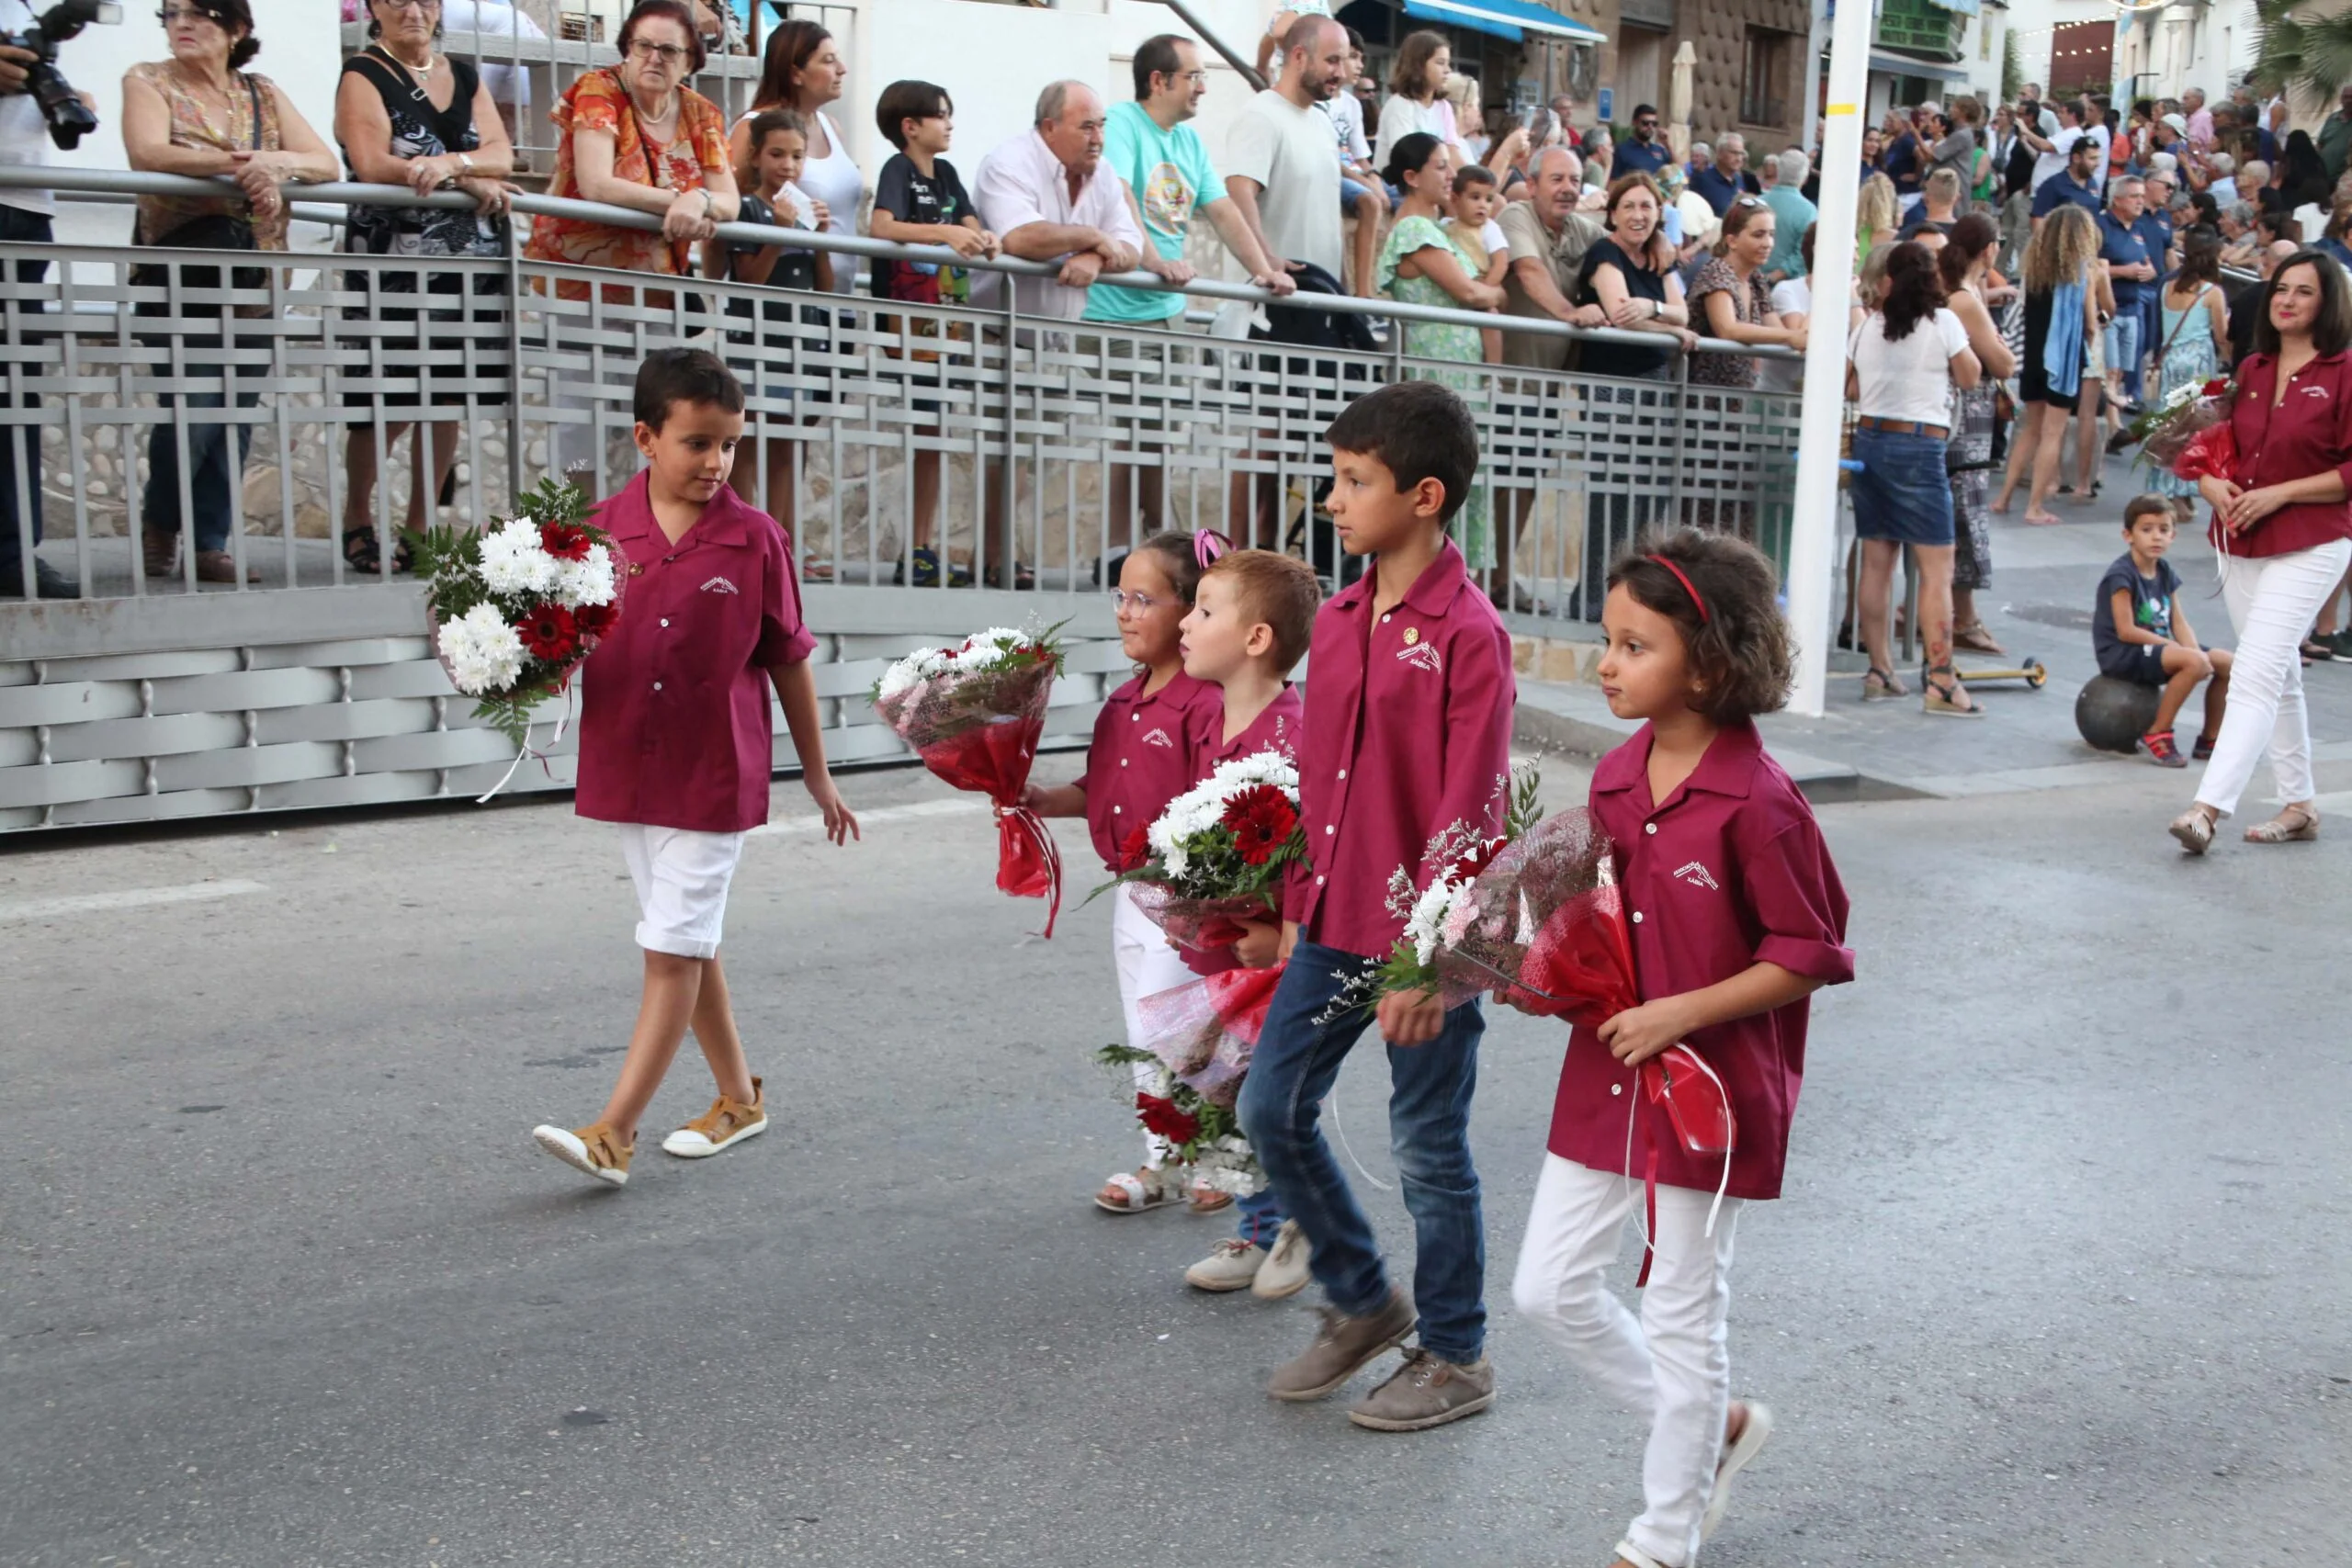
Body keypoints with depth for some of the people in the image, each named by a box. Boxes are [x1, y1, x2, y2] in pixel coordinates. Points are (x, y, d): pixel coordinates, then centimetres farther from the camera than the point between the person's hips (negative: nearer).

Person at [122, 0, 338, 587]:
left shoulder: (264, 93, 15)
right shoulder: (147, 82, 5)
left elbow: (326, 163, 5)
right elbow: (147, 154, -14)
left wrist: (273, 164, -15)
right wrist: (238, 164, -22)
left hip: (255, 275, 4)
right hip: (180, 268, -4)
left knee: (237, 410, 0)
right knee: (193, 405, -12)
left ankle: (211, 543, 7)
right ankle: (159, 524, 11)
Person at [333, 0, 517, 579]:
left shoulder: (464, 76, 16)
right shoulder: (363, 75, 0)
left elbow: (501, 155, 3)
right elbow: (372, 166, -13)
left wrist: (448, 163, -18)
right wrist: (471, 181, -15)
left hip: (469, 260, 5)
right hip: (391, 259, -5)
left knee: (448, 398, 3)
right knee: (389, 403, -6)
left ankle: (419, 529, 13)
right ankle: (357, 521, 14)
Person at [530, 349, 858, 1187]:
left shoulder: (756, 539, -5)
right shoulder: (600, 529, 0)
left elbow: (789, 661, 3)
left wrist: (817, 775, 8)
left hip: (714, 776, -4)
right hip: (626, 772, 4)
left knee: (673, 951, -5)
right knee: (686, 945, 15)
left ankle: (613, 1132, -4)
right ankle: (739, 1098, 30)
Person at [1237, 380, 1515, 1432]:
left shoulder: (1468, 635, -15)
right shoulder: (1338, 620, 8)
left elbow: (1468, 812, -17)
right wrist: (1299, 905, 15)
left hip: (1423, 939, -7)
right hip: (1335, 925, 8)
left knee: (1428, 1147, 4)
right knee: (1271, 1107, 10)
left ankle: (1455, 1359, 23)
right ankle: (1362, 1302, 30)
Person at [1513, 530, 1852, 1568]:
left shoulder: (1757, 803, -19)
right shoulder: (1617, 778, 3)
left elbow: (1810, 953, -15)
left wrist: (1682, 1012, -20)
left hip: (1708, 1088, -7)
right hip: (1604, 1075, 8)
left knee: (1681, 1317, 7)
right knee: (1548, 1289, 11)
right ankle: (1716, 1428, 32)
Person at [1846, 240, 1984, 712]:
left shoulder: (1868, 325, 6)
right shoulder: (1942, 322, -7)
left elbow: (1849, 388, 12)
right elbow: (1970, 377, 2)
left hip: (1870, 439, 6)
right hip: (1920, 445, -5)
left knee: (1877, 562, 10)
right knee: (1937, 568, -4)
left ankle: (1880, 672, 14)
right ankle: (1940, 682, -7)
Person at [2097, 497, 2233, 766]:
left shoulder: (2165, 572, 9)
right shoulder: (2121, 574, -16)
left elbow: (2179, 623, 7)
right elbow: (2126, 631, -20)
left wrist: (2194, 650, -13)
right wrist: (2179, 648, -20)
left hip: (2156, 649, 9)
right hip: (2121, 654, -9)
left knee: (2228, 663, 2)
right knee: (2195, 662, -30)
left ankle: (2209, 739, 13)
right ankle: (2157, 735, -20)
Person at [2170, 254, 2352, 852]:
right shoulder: (2250, 371, 10)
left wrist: (2280, 493, -17)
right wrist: (2214, 486, -3)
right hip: (2241, 543, 7)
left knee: (2255, 674, -16)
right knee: (2279, 674, 15)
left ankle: (2209, 807, -22)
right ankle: (2299, 805, 26)